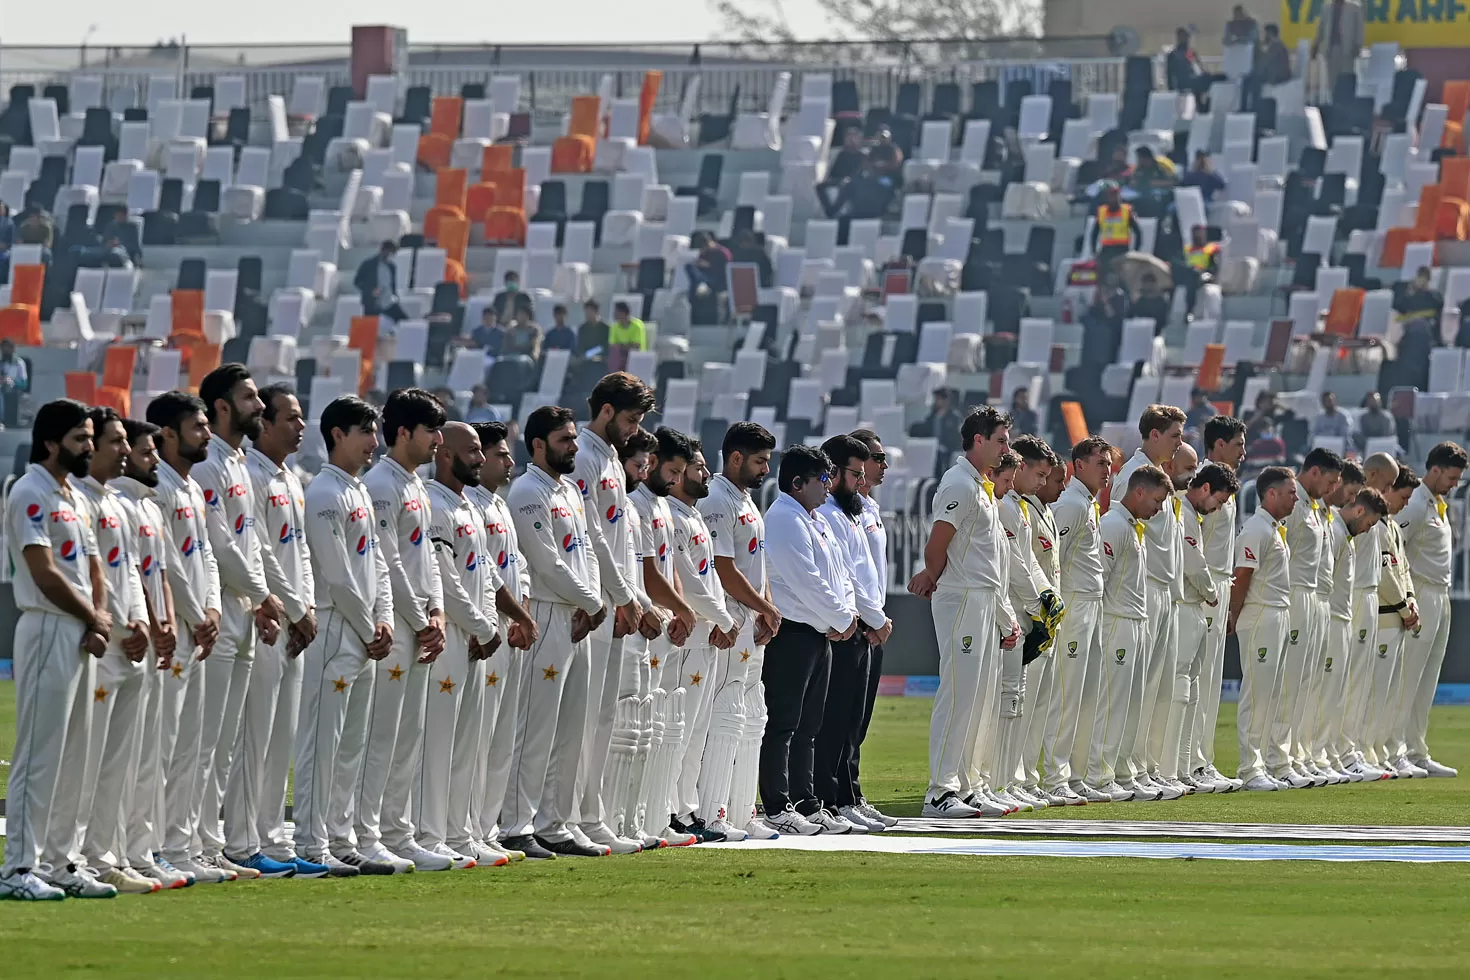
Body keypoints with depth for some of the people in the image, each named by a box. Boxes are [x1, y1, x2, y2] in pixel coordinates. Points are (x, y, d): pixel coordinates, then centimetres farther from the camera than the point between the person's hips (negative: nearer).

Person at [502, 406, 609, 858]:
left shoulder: (571, 491, 18)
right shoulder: (528, 493, -11)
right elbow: (548, 562, -16)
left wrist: (592, 604, 0)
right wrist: (592, 603, -8)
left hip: (577, 621, 9)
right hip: (545, 617, -9)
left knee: (569, 731, 11)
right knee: (537, 728, -10)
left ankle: (553, 825, 16)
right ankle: (517, 828, -9)